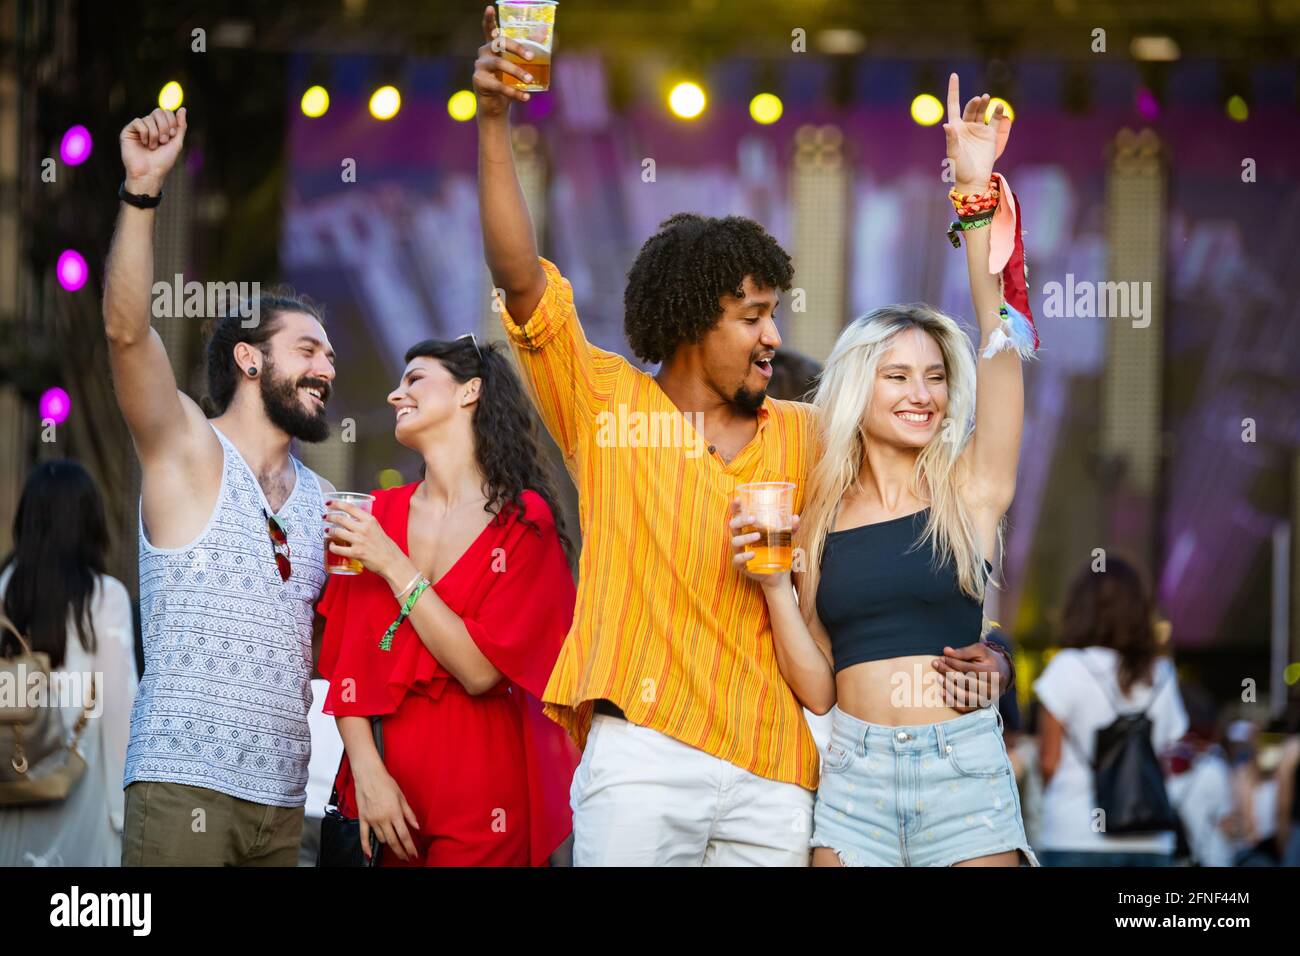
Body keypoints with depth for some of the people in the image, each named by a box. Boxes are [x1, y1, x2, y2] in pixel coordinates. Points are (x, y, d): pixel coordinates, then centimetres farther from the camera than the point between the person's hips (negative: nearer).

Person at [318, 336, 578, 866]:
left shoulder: (524, 521, -6)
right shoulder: (379, 515, 4)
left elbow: (480, 671, -14)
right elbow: (347, 662, 2)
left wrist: (393, 567, -15)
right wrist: (367, 772, -12)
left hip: (483, 801, -4)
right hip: (389, 787, 4)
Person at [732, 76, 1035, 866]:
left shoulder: (970, 492, 4)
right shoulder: (814, 520, 8)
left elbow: (1000, 341, -7)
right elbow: (816, 687, 6)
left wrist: (977, 194, -14)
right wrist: (775, 585, -8)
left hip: (966, 769, -1)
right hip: (854, 770, 1)